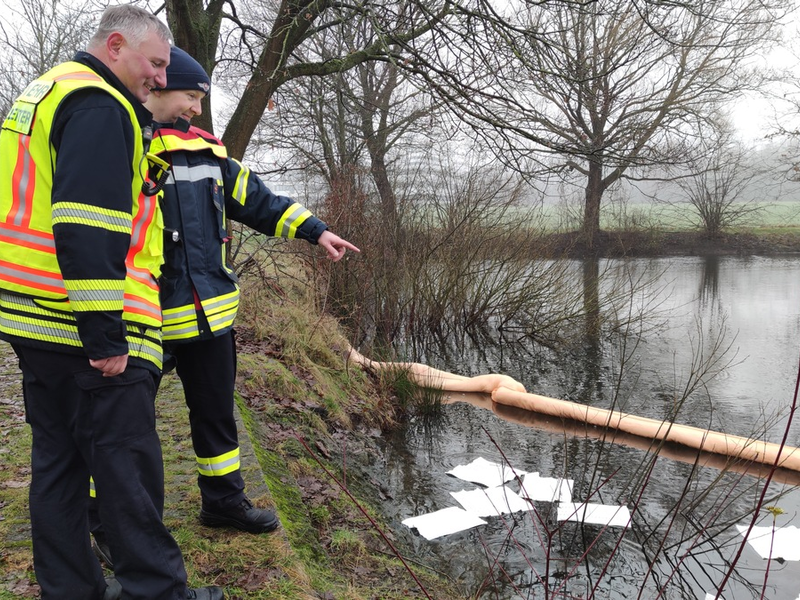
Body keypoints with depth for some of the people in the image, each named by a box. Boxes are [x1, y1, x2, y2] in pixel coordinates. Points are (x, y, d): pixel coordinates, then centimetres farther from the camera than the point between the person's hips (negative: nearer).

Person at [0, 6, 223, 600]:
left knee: (59, 456, 15)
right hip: (87, 330, -10)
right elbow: (87, 226, -22)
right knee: (127, 461, -1)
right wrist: (105, 334, -21)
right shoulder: (100, 106, -12)